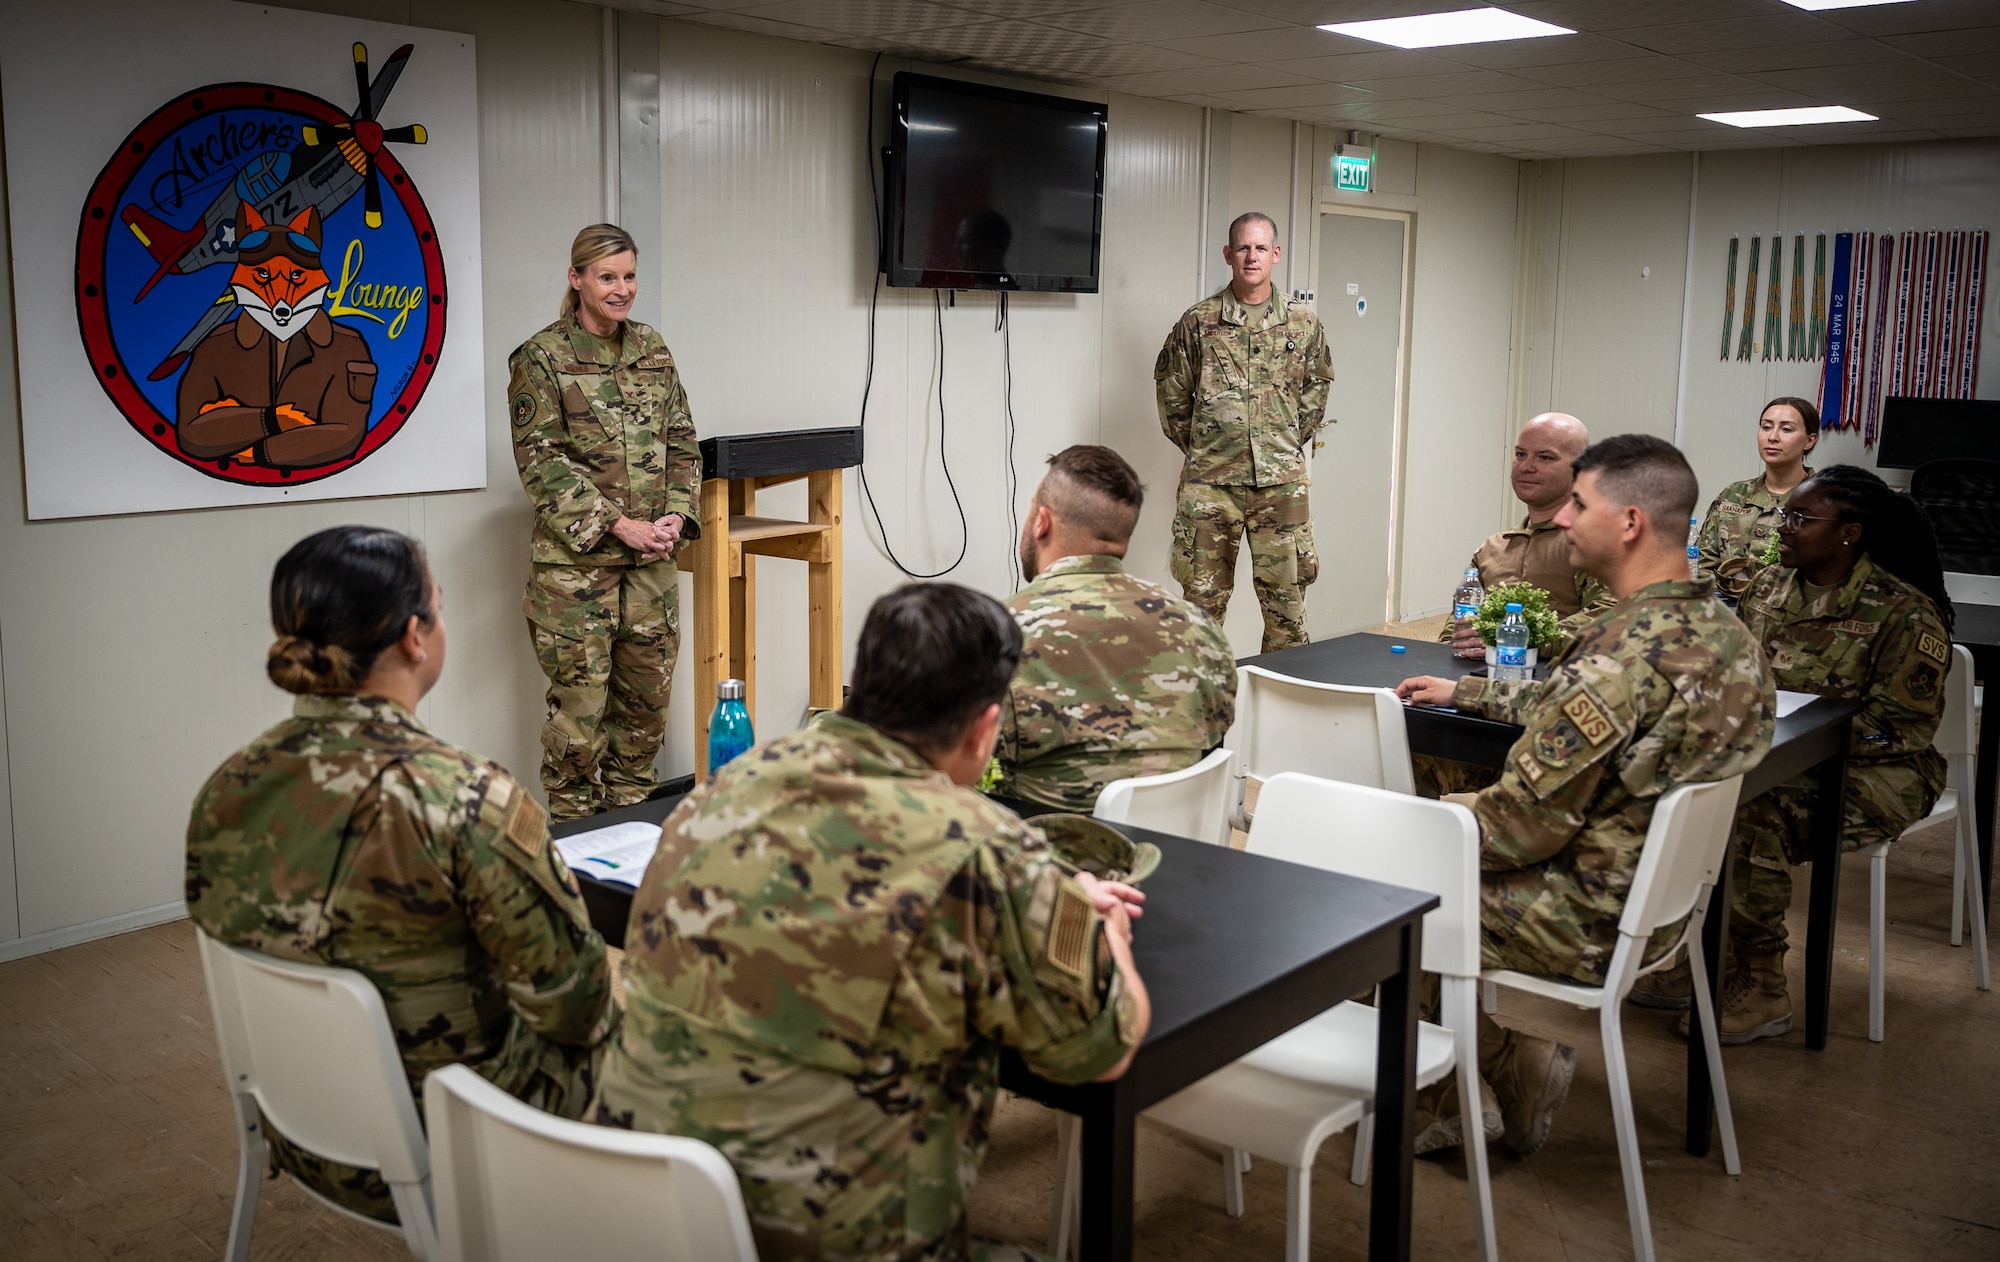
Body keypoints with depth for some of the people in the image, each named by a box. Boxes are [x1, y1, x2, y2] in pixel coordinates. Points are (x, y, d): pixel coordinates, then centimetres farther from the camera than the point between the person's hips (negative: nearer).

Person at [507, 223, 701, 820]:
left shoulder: (652, 350, 11)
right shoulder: (541, 357, -5)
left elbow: (682, 442, 13)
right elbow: (541, 460, -10)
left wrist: (675, 515, -3)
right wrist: (618, 525, -16)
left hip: (653, 555, 5)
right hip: (575, 557, -5)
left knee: (647, 692, 10)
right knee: (579, 696, -3)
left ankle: (631, 812, 24)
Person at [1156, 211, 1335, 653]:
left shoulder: (1303, 322, 6)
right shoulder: (1198, 321, 1)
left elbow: (1317, 385, 17)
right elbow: (1170, 387, 10)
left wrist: (1293, 440, 11)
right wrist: (1194, 445, 8)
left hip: (1282, 480, 1)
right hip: (1209, 481, -1)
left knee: (1286, 592, 6)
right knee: (1203, 596, 5)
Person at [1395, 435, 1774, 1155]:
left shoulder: (1626, 653, -29)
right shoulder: (1724, 631, 2)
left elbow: (1528, 820, -24)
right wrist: (1466, 692, 22)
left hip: (1592, 924, -9)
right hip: (1668, 898, 9)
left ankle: (1510, 1070, 17)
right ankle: (1521, 1068, 19)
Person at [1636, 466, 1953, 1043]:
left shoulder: (1905, 614, -13)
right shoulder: (1771, 587, 7)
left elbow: (1903, 726, -15)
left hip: (1871, 772, -6)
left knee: (1753, 816, -33)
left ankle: (1761, 994, -18)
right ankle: (1683, 959, -12)